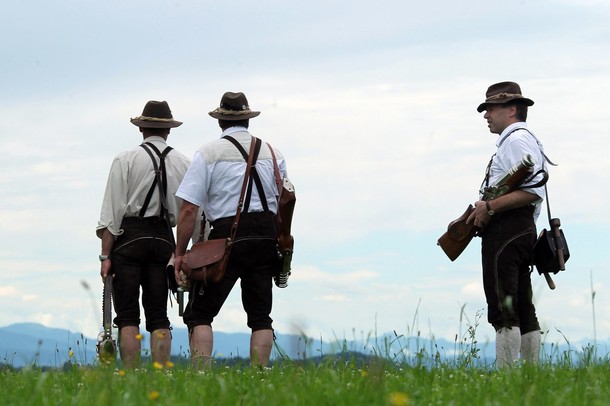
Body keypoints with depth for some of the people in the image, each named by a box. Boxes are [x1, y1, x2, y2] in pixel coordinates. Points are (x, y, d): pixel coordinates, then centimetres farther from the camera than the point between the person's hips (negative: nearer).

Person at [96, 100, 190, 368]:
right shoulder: (184, 164, 7)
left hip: (129, 237, -3)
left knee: (127, 316, -2)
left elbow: (113, 211, -6)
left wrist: (105, 256, -5)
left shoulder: (126, 160, -2)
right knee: (159, 316, 7)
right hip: (164, 240, 3)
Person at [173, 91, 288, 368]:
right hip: (266, 235, 4)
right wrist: (283, 248, 21)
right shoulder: (272, 153, 11)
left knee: (199, 313, 1)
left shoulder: (208, 153, -3)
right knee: (260, 314, 9)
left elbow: (189, 210, -7)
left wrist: (180, 253, -1)